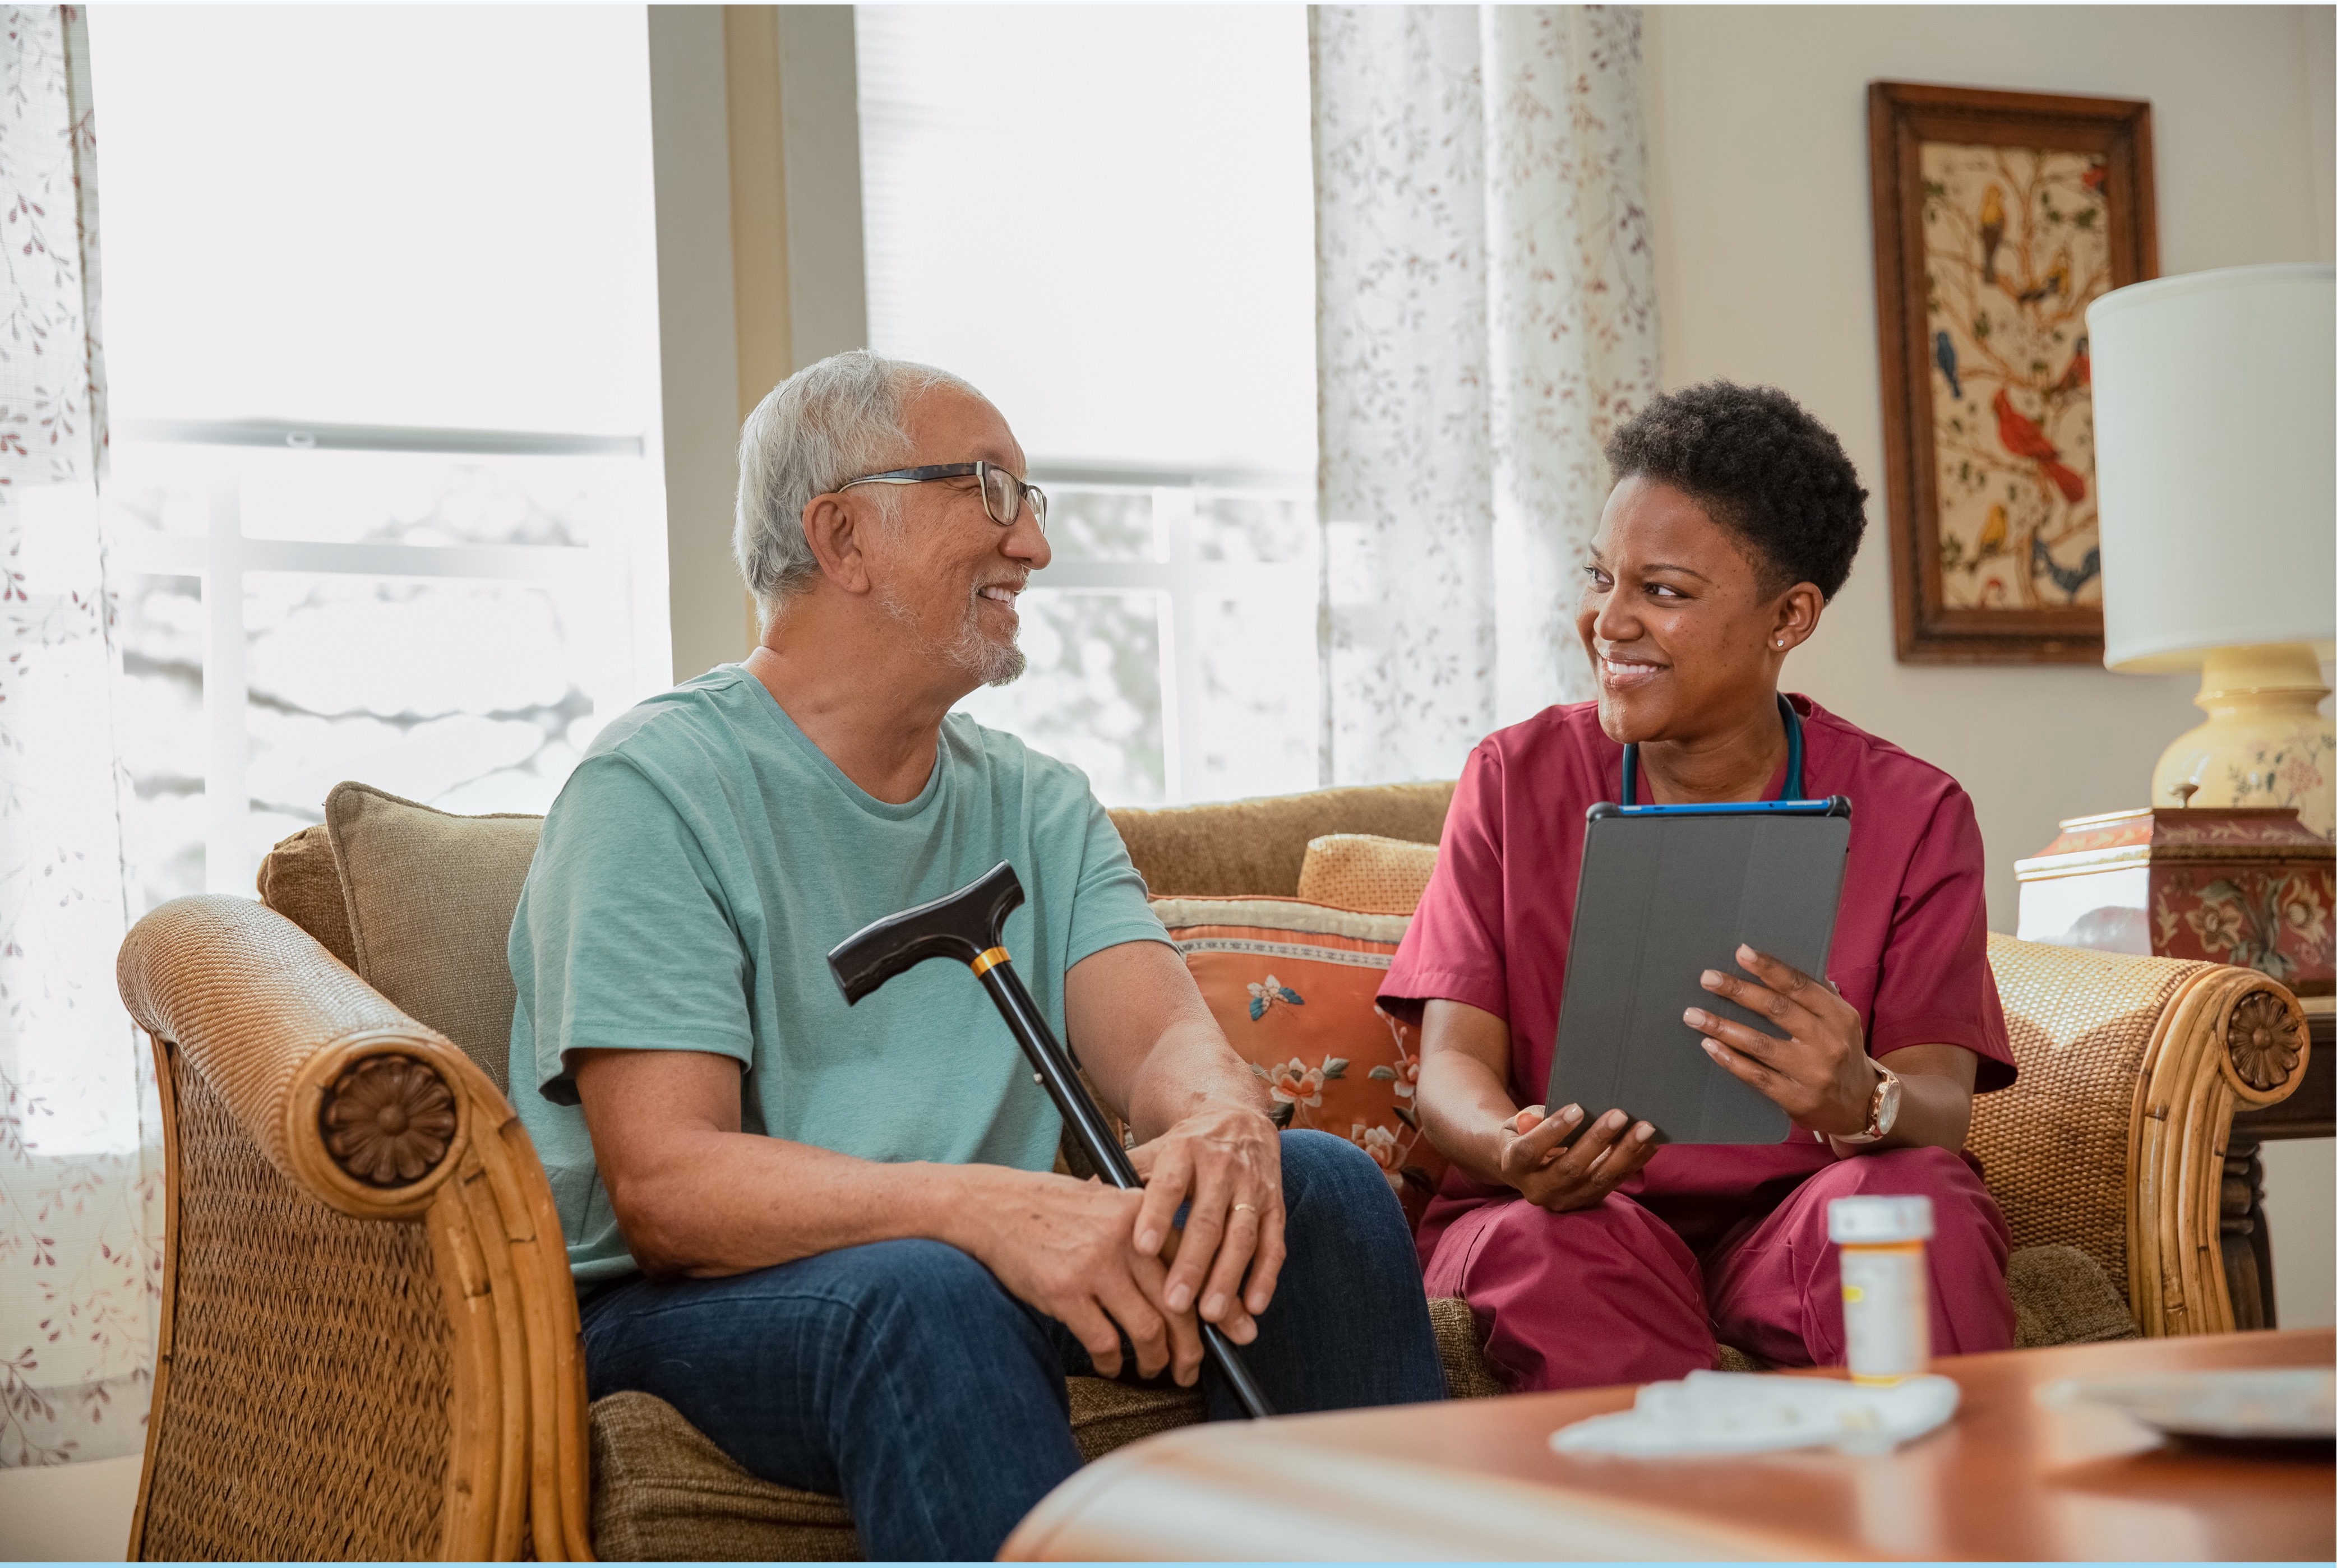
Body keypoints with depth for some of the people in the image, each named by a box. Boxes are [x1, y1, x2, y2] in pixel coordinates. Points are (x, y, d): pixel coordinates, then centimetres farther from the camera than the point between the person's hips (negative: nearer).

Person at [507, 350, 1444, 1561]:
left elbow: (1160, 1032, -3)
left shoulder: (1037, 806, 13)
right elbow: (665, 1188, -20)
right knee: (925, 1297, -37)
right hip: (687, 1310, -6)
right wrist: (982, 1207, -35)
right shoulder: (655, 789, -10)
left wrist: (1222, 1123, -30)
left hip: (988, 1274, 6)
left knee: (1322, 1186, -15)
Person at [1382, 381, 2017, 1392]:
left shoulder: (1911, 815, 2)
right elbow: (1454, 1060, -2)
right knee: (1552, 1243, -34)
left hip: (1797, 1213, 0)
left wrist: (1862, 1104, -35)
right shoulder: (1516, 779, 5)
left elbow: (1942, 1101, -8)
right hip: (1578, 1219, 0)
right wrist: (1513, 1149, -28)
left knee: (1908, 1194, -32)